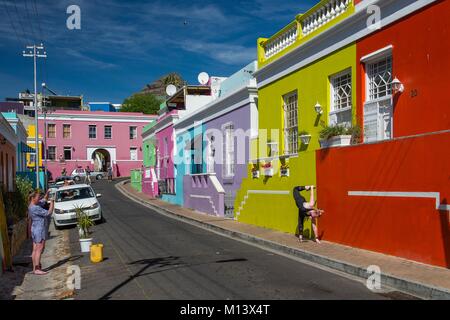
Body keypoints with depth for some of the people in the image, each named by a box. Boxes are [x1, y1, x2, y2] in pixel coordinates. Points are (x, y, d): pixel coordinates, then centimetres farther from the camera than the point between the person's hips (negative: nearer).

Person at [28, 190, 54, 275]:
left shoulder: (31, 206, 10)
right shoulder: (35, 208, -21)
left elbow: (43, 201, 24)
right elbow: (48, 213, -18)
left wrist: (47, 194, 12)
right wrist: (52, 203, -9)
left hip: (34, 229, 10)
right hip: (39, 229, -10)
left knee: (35, 250, 11)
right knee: (39, 250, -7)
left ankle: (35, 268, 17)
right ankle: (37, 269, -7)